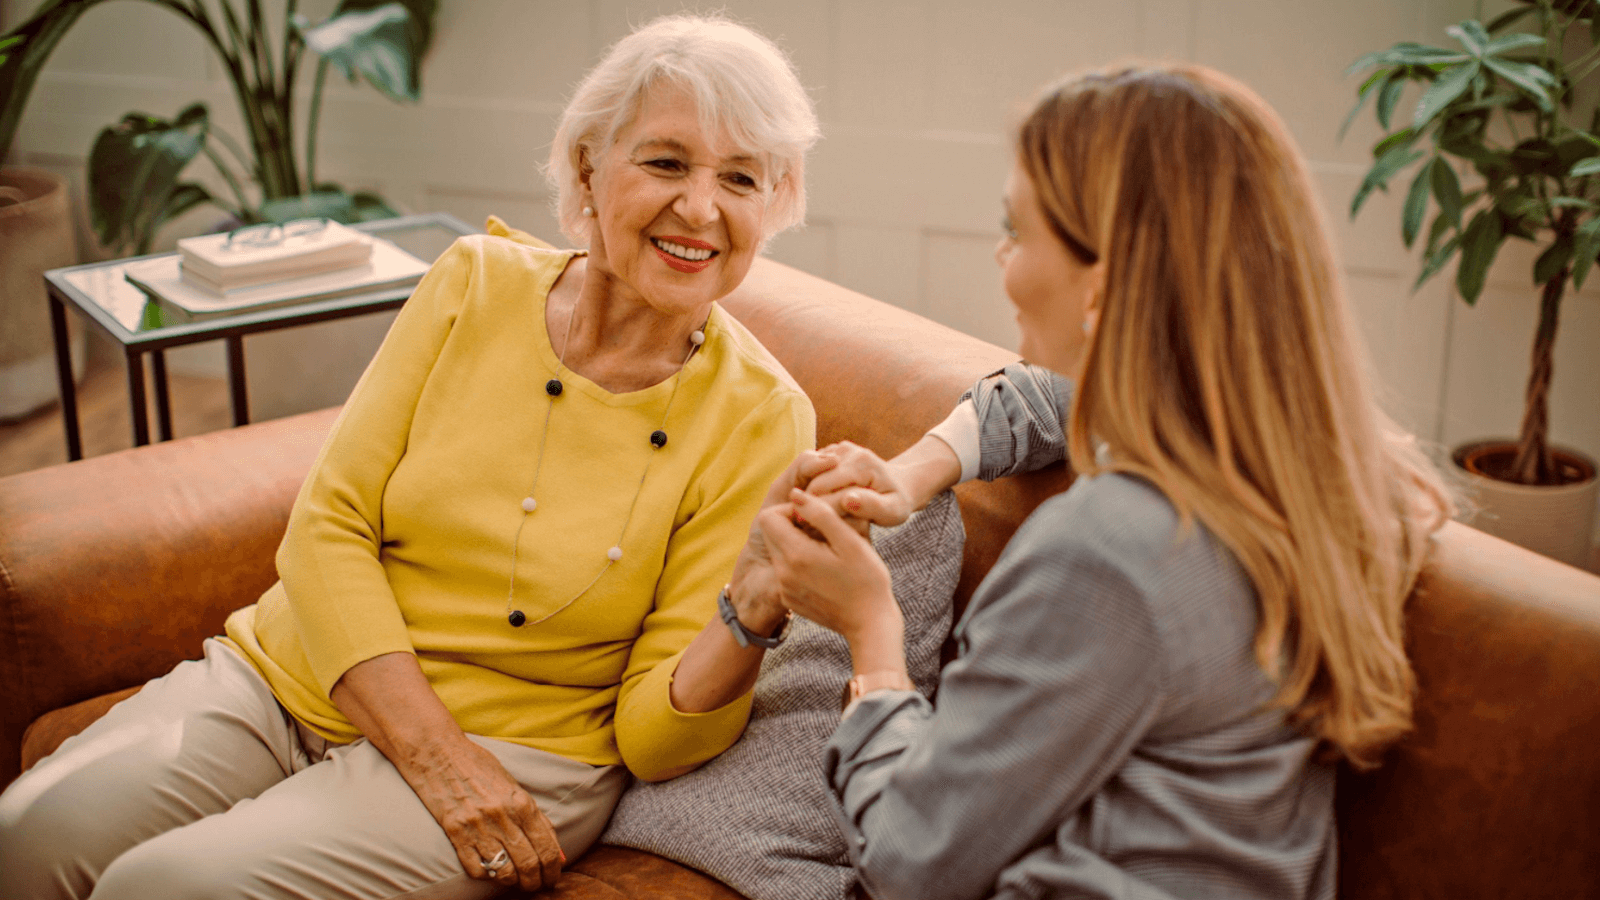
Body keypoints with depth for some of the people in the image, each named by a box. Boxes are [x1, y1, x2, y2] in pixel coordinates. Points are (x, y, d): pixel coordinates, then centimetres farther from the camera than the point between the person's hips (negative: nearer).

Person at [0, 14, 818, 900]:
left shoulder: (760, 417, -10)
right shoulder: (475, 284, -3)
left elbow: (651, 736, -8)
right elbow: (327, 528, -5)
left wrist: (753, 616, -30)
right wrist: (435, 754, -16)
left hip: (511, 749, -3)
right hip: (288, 673, 3)